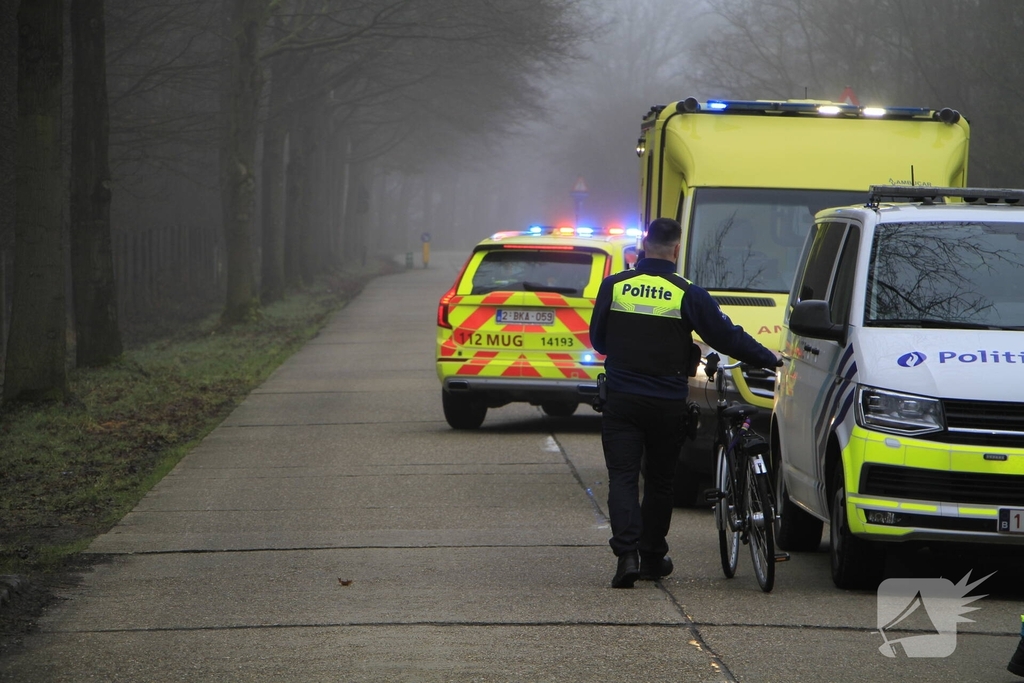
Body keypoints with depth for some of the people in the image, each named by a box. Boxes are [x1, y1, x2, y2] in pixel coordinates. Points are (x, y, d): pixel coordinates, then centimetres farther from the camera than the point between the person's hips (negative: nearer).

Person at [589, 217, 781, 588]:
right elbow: (727, 337, -1)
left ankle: (627, 553, -20)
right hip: (667, 403, 0)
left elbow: (597, 339, 10)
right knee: (660, 480, 14)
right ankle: (653, 556, 22)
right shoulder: (687, 294, -7)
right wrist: (769, 360, 12)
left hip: (621, 402, 0)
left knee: (622, 476, -2)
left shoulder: (614, 287, -1)